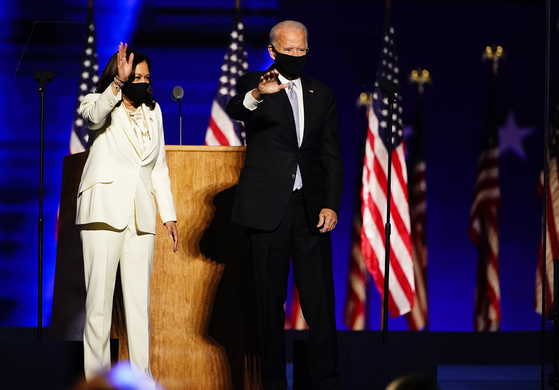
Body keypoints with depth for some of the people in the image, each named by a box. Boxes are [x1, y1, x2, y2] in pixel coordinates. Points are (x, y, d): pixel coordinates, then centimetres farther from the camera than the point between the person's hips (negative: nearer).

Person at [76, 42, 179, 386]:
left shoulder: (153, 112, 19)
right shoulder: (99, 104, 4)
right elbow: (95, 115, -23)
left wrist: (169, 215, 16)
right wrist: (118, 82, -39)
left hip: (141, 213, 5)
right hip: (105, 211, -4)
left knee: (140, 298, 0)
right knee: (100, 296, -9)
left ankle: (142, 374, 0)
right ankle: (97, 375, -8)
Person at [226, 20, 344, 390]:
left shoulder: (322, 94, 12)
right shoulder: (254, 84, 2)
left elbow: (332, 155, 11)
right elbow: (235, 109, -22)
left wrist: (331, 204, -1)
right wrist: (258, 94, -44)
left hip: (311, 207, 2)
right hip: (268, 206, -2)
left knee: (320, 297, -2)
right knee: (271, 297, 3)